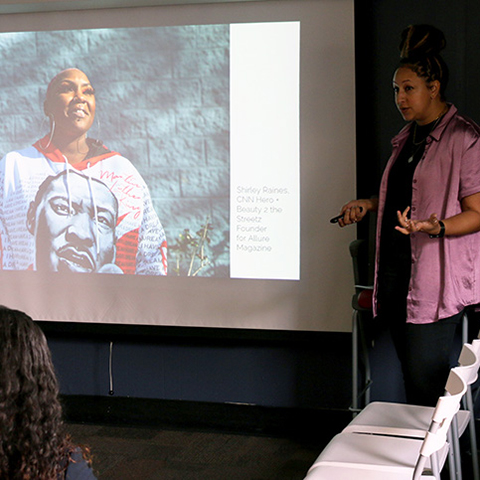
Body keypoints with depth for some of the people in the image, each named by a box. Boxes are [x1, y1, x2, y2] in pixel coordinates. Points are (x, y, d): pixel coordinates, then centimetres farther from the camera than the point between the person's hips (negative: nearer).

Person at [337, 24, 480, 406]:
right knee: (412, 378, 10)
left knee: (426, 383, -9)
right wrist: (369, 205, 16)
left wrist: (436, 227, -28)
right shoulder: (408, 138, 18)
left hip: (437, 280, -8)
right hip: (397, 274, 8)